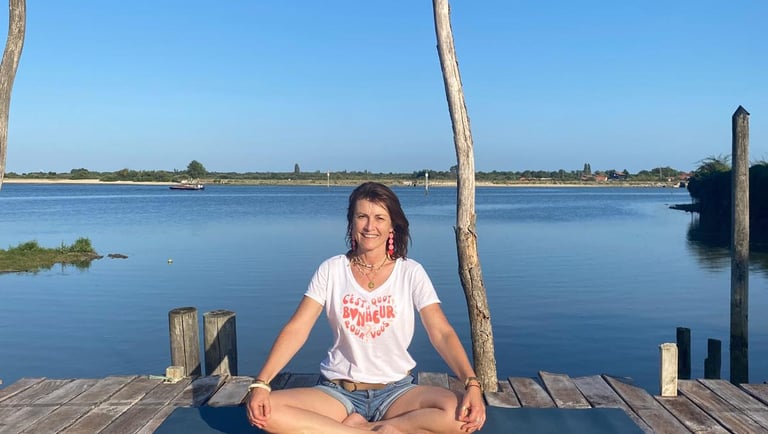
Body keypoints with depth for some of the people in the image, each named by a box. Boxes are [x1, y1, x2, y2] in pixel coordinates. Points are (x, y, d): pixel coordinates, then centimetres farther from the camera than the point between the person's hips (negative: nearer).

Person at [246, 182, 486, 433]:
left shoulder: (411, 273, -3)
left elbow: (441, 333, -11)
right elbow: (297, 329, -8)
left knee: (457, 413, -30)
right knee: (265, 412, -25)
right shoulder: (331, 270, 0)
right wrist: (260, 384, -21)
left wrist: (472, 384, -28)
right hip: (339, 391, 1)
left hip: (396, 391, -1)